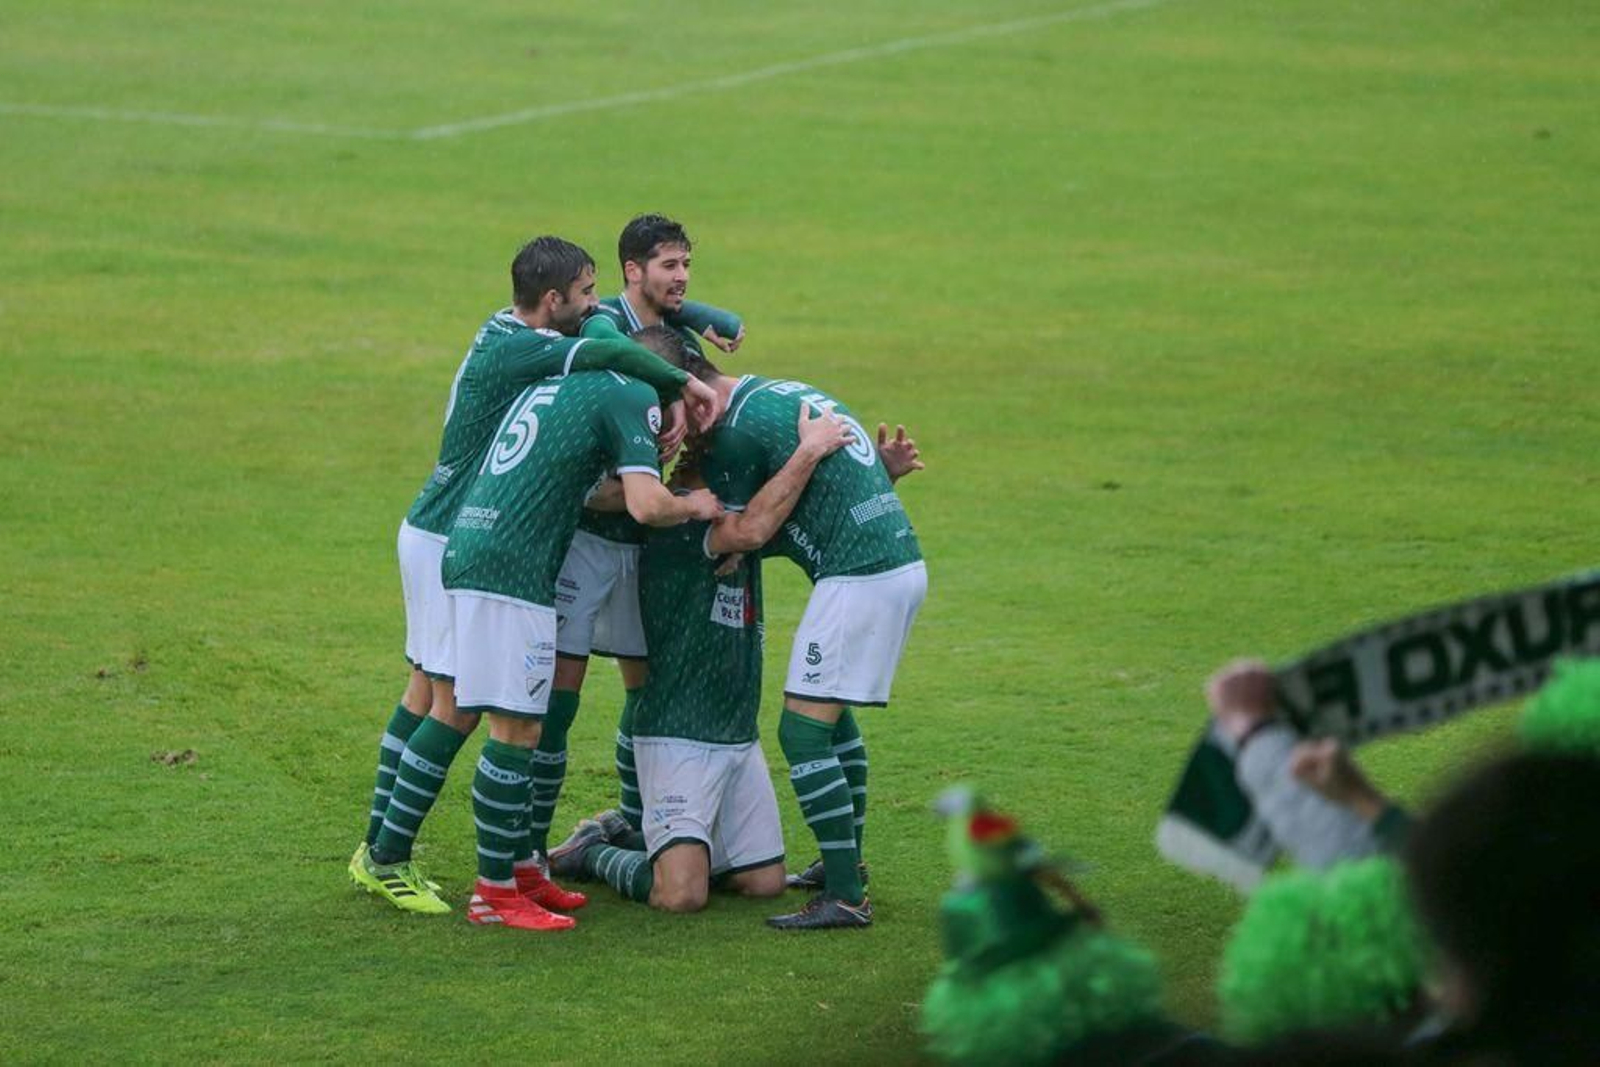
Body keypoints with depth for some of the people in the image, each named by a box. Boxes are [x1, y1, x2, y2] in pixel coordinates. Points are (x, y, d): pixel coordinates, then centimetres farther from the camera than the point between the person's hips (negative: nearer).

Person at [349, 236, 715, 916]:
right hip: (454, 545, -10)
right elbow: (614, 354, -35)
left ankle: (380, 849, 17)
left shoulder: (506, 331, 7)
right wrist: (683, 382, -20)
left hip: (437, 532, 10)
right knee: (457, 702, -6)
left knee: (427, 691, 13)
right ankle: (387, 860, -3)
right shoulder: (517, 350, -22)